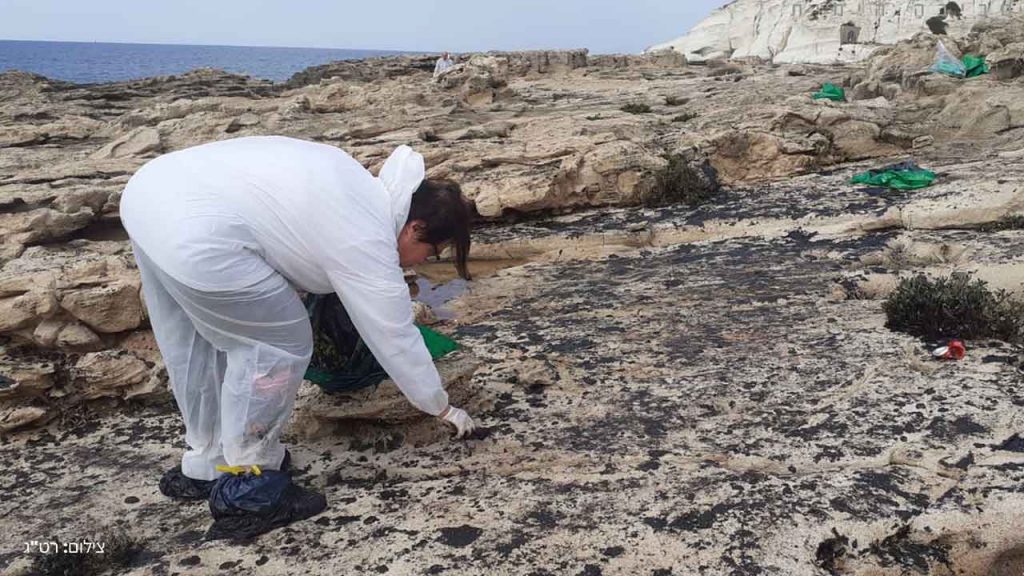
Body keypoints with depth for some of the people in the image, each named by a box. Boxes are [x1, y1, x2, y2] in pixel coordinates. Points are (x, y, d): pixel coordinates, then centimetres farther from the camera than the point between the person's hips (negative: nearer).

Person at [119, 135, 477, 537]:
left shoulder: (360, 186, 19)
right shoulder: (368, 247, -3)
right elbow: (398, 343, 5)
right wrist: (444, 409, 18)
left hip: (150, 190, 10)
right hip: (193, 237, -10)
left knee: (196, 344, 23)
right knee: (280, 346, 4)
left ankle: (206, 463, 38)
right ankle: (244, 486, 16)